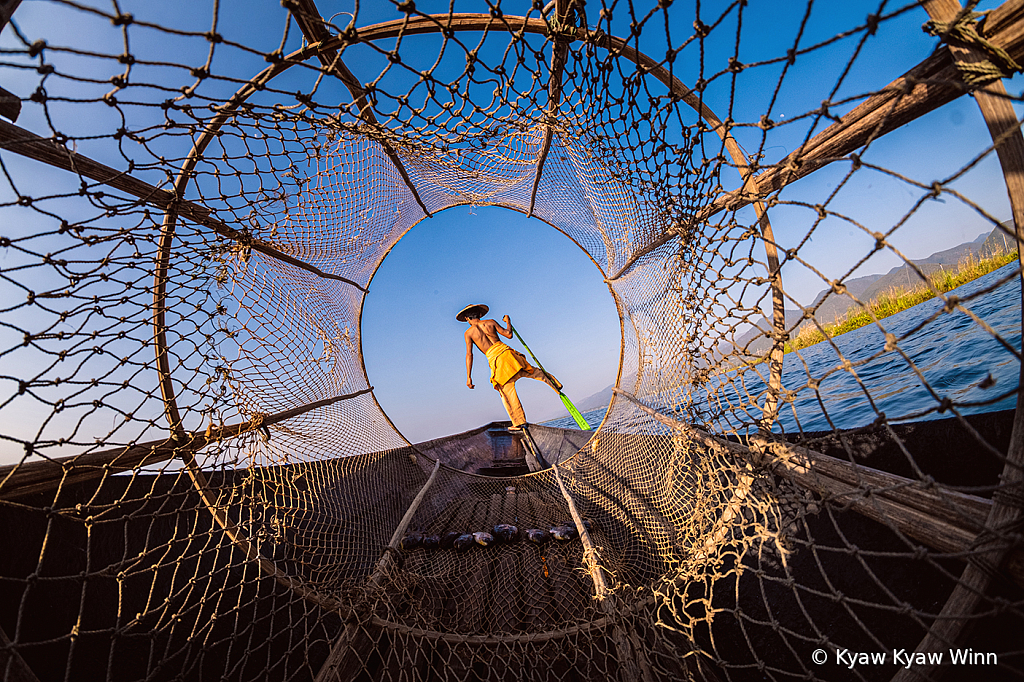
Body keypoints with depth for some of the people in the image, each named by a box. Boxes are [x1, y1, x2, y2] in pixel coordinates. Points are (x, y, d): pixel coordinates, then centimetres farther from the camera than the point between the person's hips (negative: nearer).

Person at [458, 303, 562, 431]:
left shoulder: (468, 333, 4)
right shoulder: (490, 322, 10)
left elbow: (469, 355, -4)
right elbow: (508, 334, 9)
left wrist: (468, 377, -4)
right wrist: (508, 322, 28)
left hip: (495, 361, -2)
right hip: (506, 352, 2)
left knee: (507, 392, 7)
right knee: (530, 371, 25)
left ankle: (519, 423, 12)